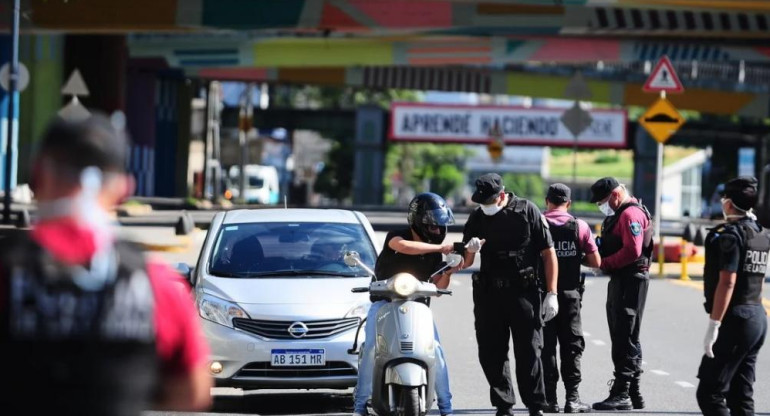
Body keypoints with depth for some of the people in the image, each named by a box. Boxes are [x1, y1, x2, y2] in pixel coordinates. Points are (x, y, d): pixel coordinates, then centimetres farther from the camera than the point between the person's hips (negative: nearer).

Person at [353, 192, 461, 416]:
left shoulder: (434, 252, 4)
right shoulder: (396, 236, -12)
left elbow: (438, 288, 5)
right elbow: (402, 246, -38)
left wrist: (448, 273, -16)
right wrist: (440, 247, -38)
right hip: (385, 302, -4)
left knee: (436, 350, -13)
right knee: (371, 349, -23)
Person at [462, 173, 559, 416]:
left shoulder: (527, 211, -2)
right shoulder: (478, 217, 9)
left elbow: (548, 254, -1)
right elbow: (465, 263, 13)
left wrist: (552, 294, -7)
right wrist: (470, 251, -12)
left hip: (523, 293, -4)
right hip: (489, 293, 4)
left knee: (528, 352, -4)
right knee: (491, 354, 5)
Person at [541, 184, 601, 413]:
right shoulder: (579, 226, -2)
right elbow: (596, 262, -3)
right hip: (570, 293, 0)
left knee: (545, 346, 5)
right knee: (572, 346, 7)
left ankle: (550, 398, 3)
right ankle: (572, 398, 2)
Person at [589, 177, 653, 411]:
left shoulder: (631, 214, -13)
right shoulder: (619, 214, 21)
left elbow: (632, 251, -22)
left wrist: (604, 263, -15)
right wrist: (601, 259, 3)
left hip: (630, 281, -11)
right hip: (620, 280, 11)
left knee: (625, 341, -11)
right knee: (624, 339, 13)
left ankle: (622, 394, -12)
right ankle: (633, 394, 17)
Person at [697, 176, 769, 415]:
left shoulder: (730, 234, -14)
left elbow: (727, 282, -20)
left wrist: (714, 325, -20)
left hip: (735, 320, -9)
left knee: (709, 394, -8)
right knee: (741, 395, 13)